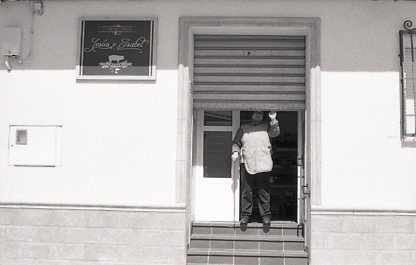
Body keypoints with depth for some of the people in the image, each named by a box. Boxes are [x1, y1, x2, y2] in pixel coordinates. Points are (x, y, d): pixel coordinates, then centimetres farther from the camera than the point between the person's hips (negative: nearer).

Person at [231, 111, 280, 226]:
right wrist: (235, 152, 2)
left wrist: (273, 120, -11)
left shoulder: (266, 126, 16)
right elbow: (236, 143, 19)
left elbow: (275, 133, -1)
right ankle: (245, 215, 10)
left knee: (263, 191, 0)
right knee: (246, 191, 2)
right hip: (246, 163, 1)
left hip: (263, 164, -1)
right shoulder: (243, 128, 16)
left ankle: (266, 215, 7)